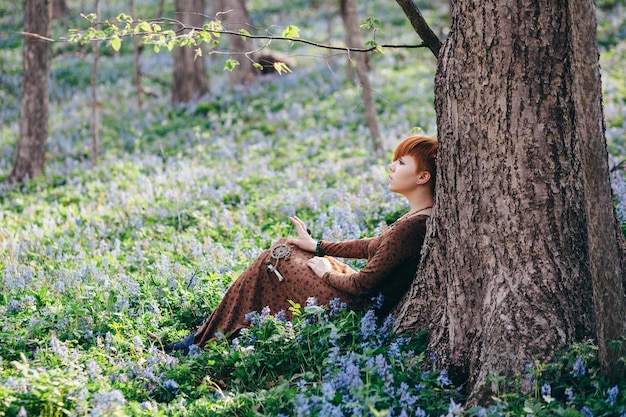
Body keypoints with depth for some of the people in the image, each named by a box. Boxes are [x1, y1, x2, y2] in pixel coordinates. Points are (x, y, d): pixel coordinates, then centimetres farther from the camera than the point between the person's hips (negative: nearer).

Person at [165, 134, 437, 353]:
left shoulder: (411, 226, -29)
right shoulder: (422, 217, 1)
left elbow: (363, 284, -25)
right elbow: (377, 246, 14)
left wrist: (327, 272, -6)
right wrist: (319, 247, 15)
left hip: (354, 309, -10)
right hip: (370, 302, 10)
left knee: (271, 262, 1)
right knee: (285, 248, 17)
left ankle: (204, 341, 15)